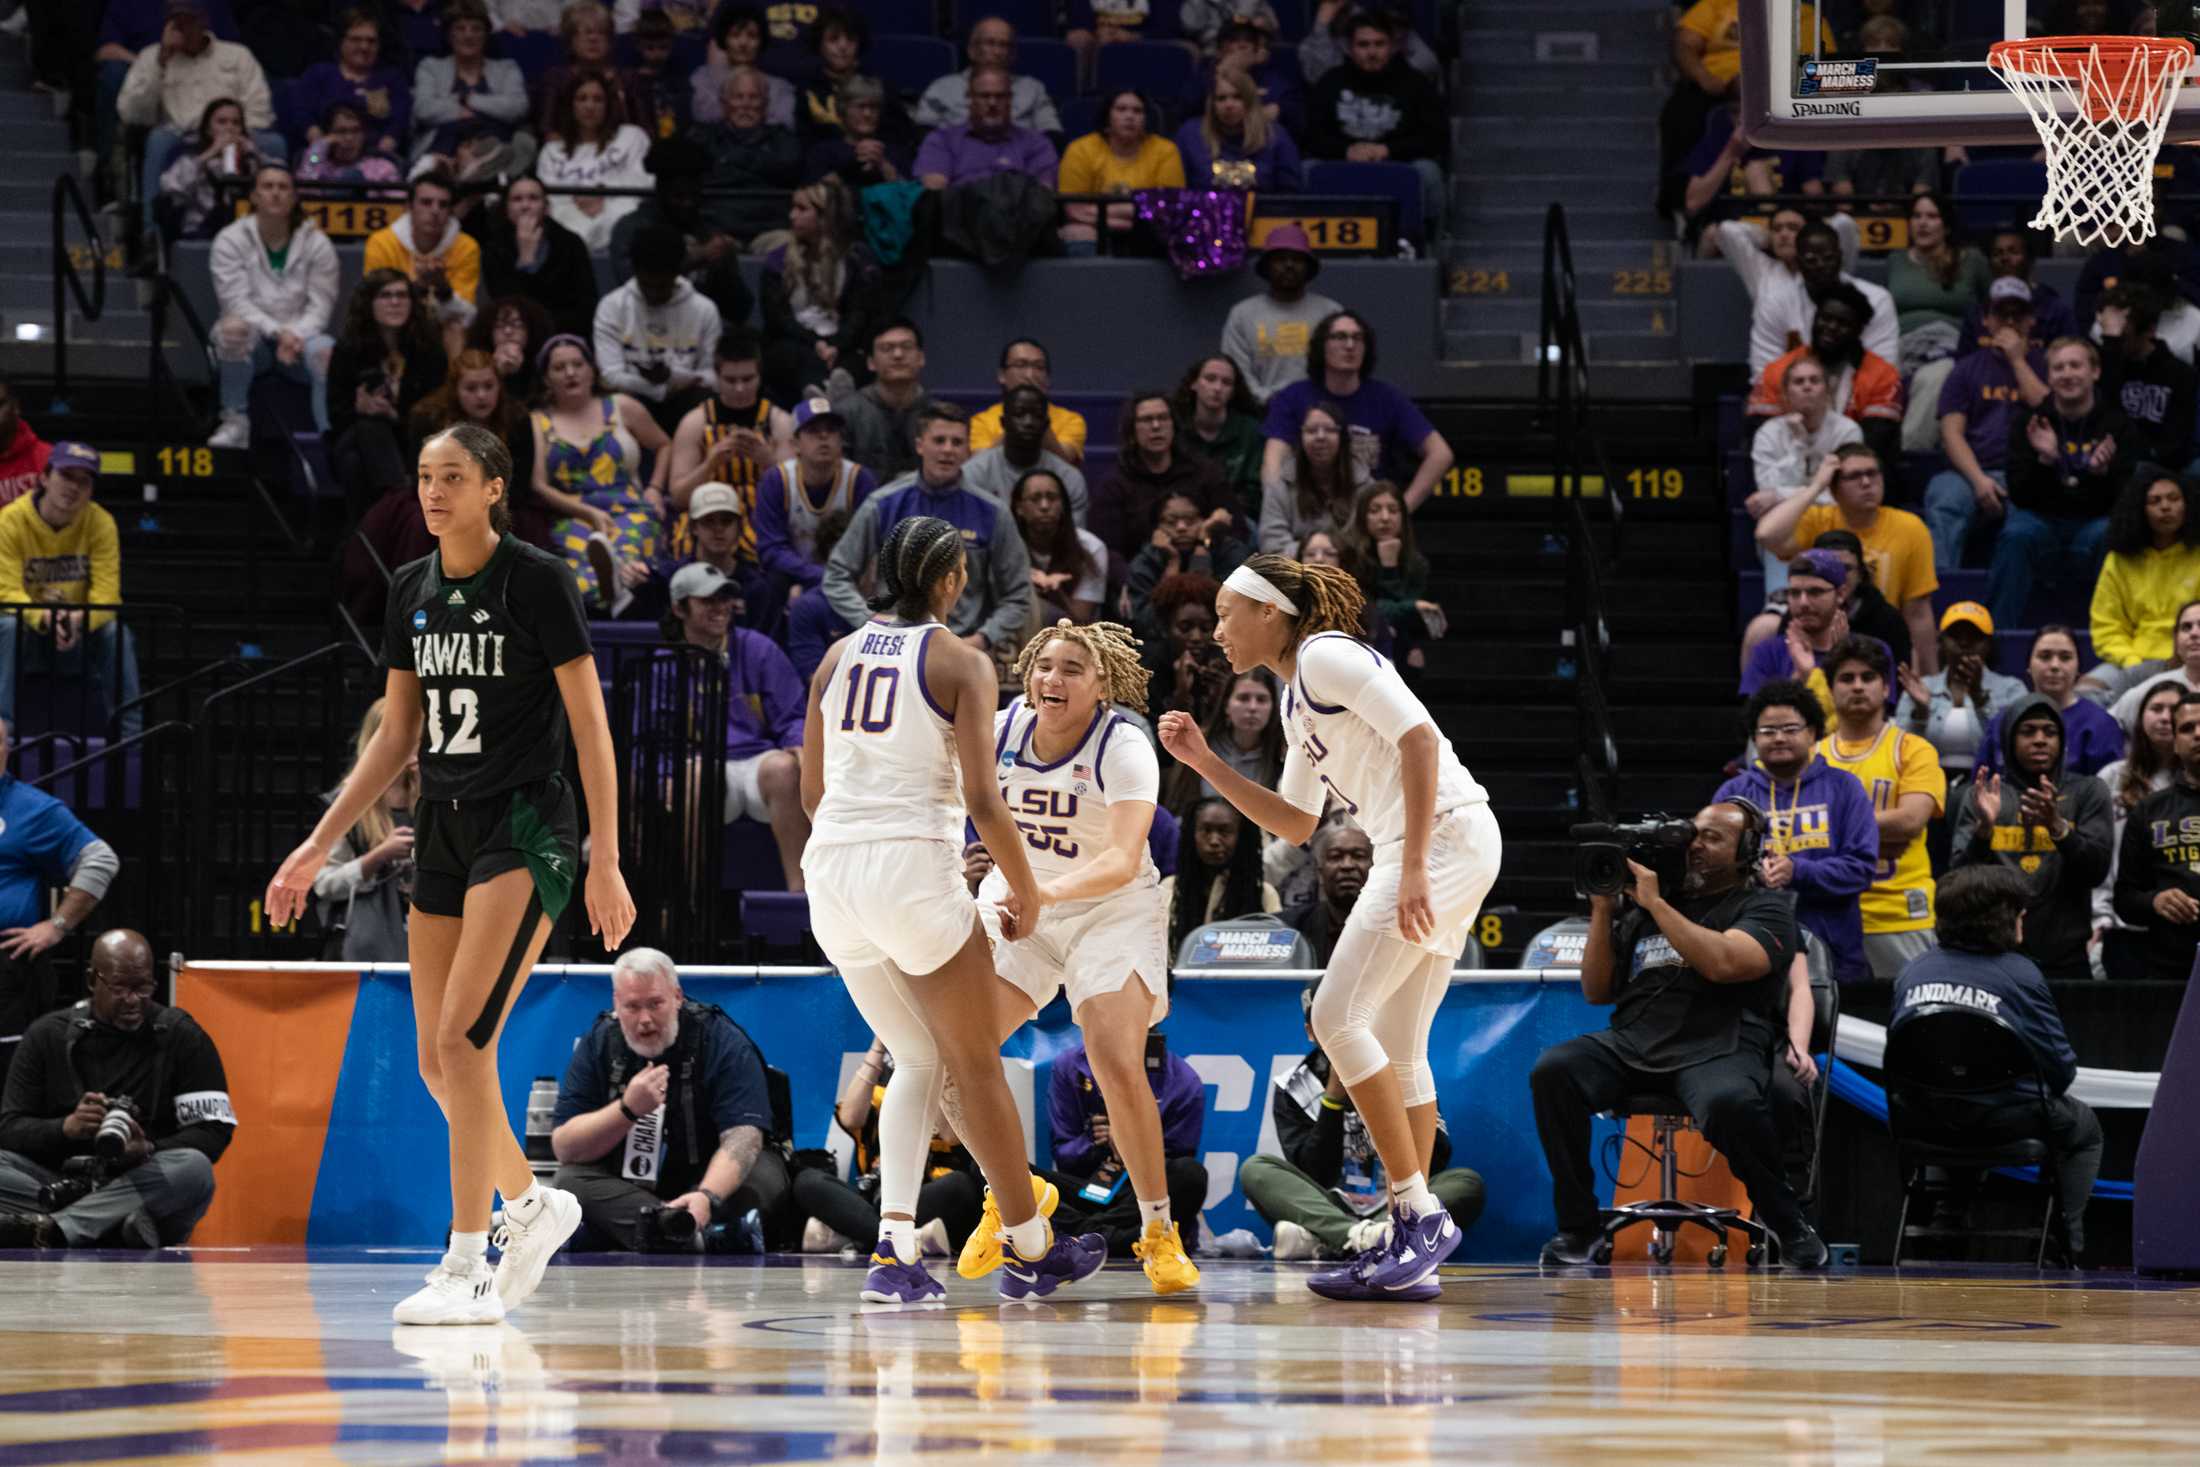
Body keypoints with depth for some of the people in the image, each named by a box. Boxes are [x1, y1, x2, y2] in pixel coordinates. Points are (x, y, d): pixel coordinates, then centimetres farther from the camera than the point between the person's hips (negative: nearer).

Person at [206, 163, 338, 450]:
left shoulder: (316, 243, 2)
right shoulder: (230, 241, -2)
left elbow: (320, 307, -3)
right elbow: (237, 301, -12)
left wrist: (294, 335, -23)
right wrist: (276, 331, -26)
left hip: (299, 337, 1)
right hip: (250, 346, -1)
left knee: (327, 352, -34)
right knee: (234, 328, -37)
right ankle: (235, 423, -26)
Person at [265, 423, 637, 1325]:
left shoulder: (536, 580, -10)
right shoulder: (413, 591, 9)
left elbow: (590, 724, -9)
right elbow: (396, 736, 16)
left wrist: (606, 860, -13)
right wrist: (320, 846, 12)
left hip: (525, 828, -7)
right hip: (443, 832, 7)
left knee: (463, 1039, -17)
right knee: (437, 1060, 6)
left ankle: (467, 1273, -14)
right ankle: (532, 1205, 30)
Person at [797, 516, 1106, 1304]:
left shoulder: (838, 656, 12)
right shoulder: (961, 662, -4)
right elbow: (983, 799, -10)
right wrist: (1025, 890, 2)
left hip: (833, 869, 5)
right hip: (915, 864, -5)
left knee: (918, 1061, 17)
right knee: (976, 1062, 9)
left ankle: (894, 1248, 2)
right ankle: (1029, 1248, 16)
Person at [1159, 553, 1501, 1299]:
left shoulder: (1326, 656, -7)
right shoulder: (1297, 699, 23)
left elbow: (1419, 739, -17)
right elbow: (1296, 823, 28)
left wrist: (1413, 870, -21)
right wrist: (1206, 763, 20)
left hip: (1444, 837, -10)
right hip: (1414, 853, 10)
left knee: (1337, 1017, -12)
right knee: (1393, 1050, 7)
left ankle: (1421, 1215, -11)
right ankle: (1412, 1246, 6)